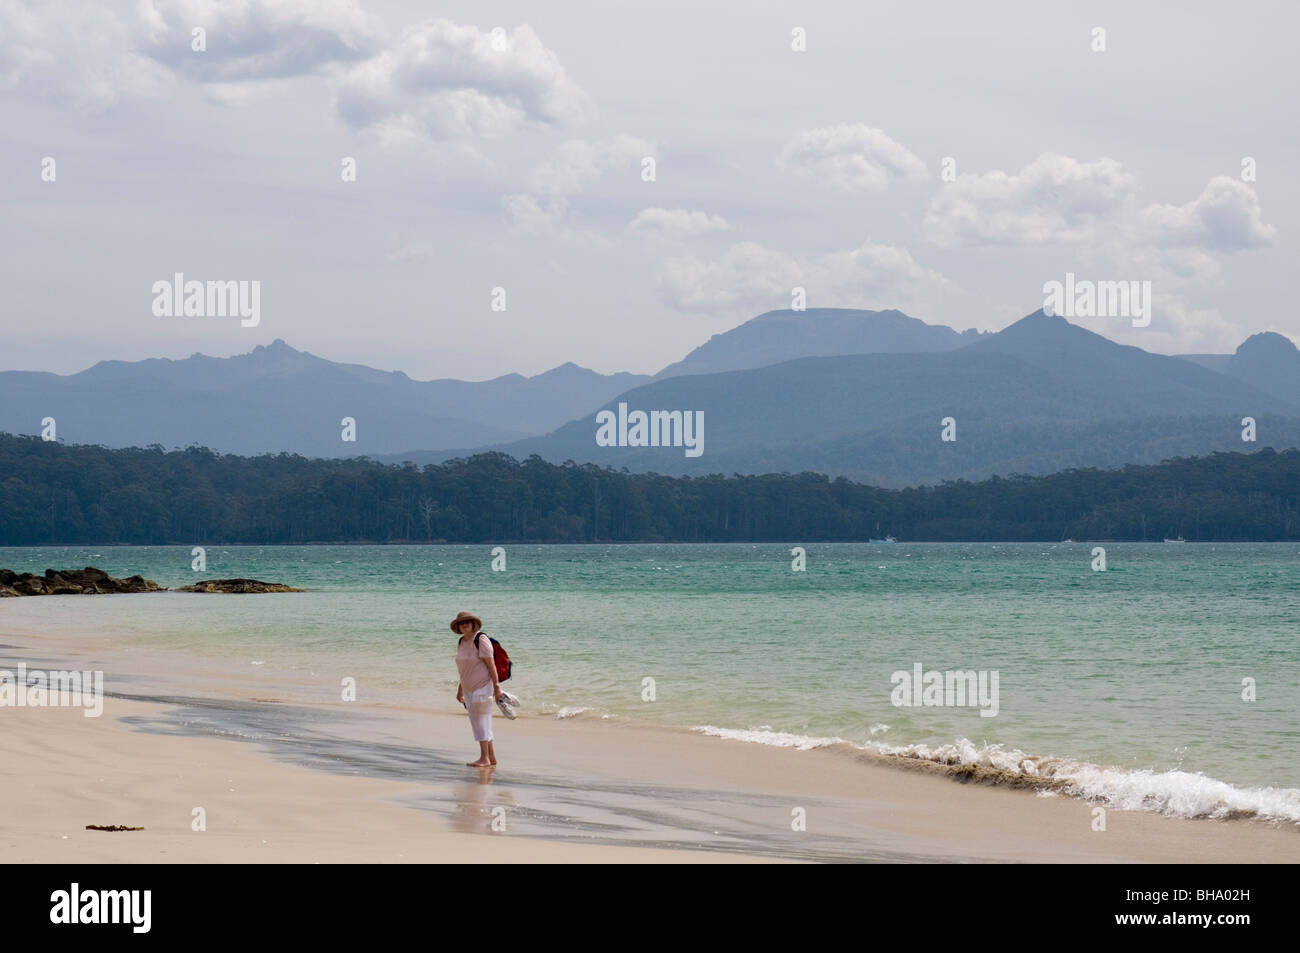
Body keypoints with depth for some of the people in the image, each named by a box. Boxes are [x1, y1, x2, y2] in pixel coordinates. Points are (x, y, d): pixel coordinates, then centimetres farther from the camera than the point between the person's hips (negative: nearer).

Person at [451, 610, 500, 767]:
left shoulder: (481, 640, -14)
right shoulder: (461, 643, 11)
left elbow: (491, 664, -16)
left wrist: (497, 687, -19)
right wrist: (460, 690, 21)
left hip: (483, 686, -8)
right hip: (469, 689, 8)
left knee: (481, 721, -10)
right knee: (480, 723, 10)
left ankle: (484, 759, -9)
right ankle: (492, 757, 16)